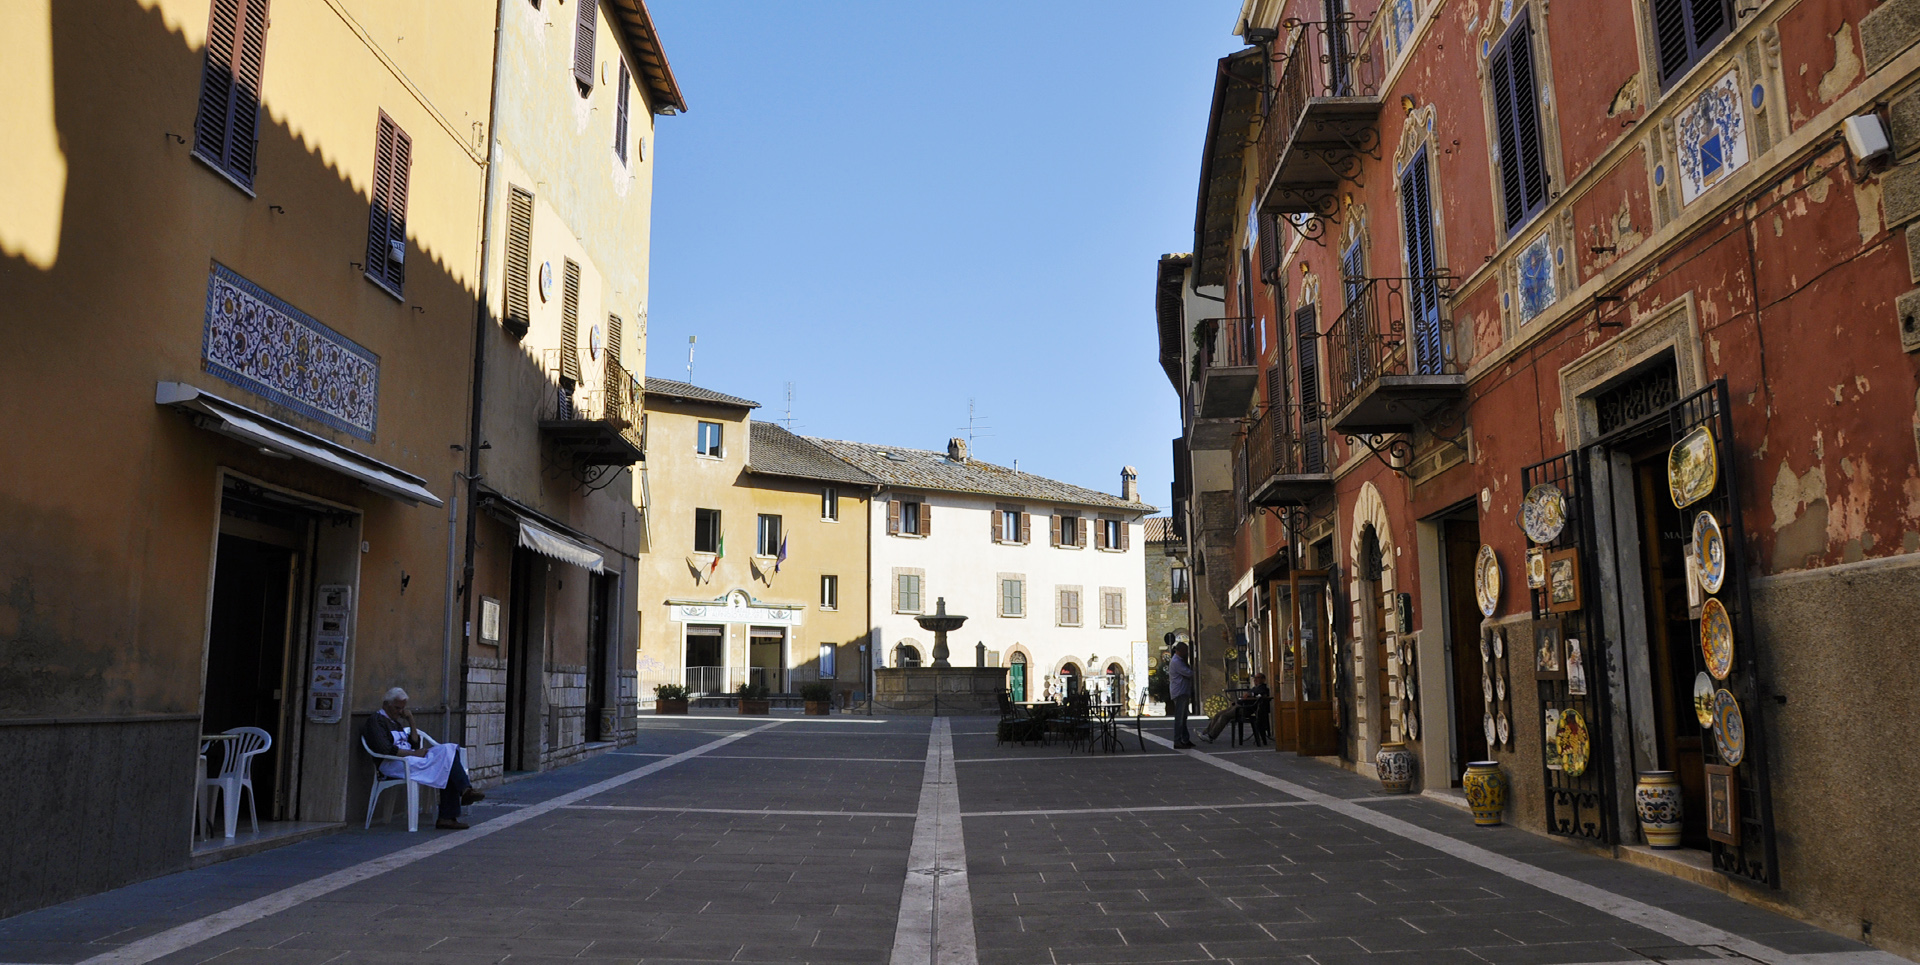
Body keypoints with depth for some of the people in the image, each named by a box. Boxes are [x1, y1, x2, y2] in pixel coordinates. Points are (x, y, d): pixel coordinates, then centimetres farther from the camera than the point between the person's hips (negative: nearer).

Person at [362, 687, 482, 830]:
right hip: (392, 764, -8)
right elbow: (385, 749, -16)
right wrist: (413, 753, -15)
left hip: (409, 759, 8)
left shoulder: (398, 720, 24)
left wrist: (411, 722, 8)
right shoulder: (376, 720, -1)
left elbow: (415, 744, 17)